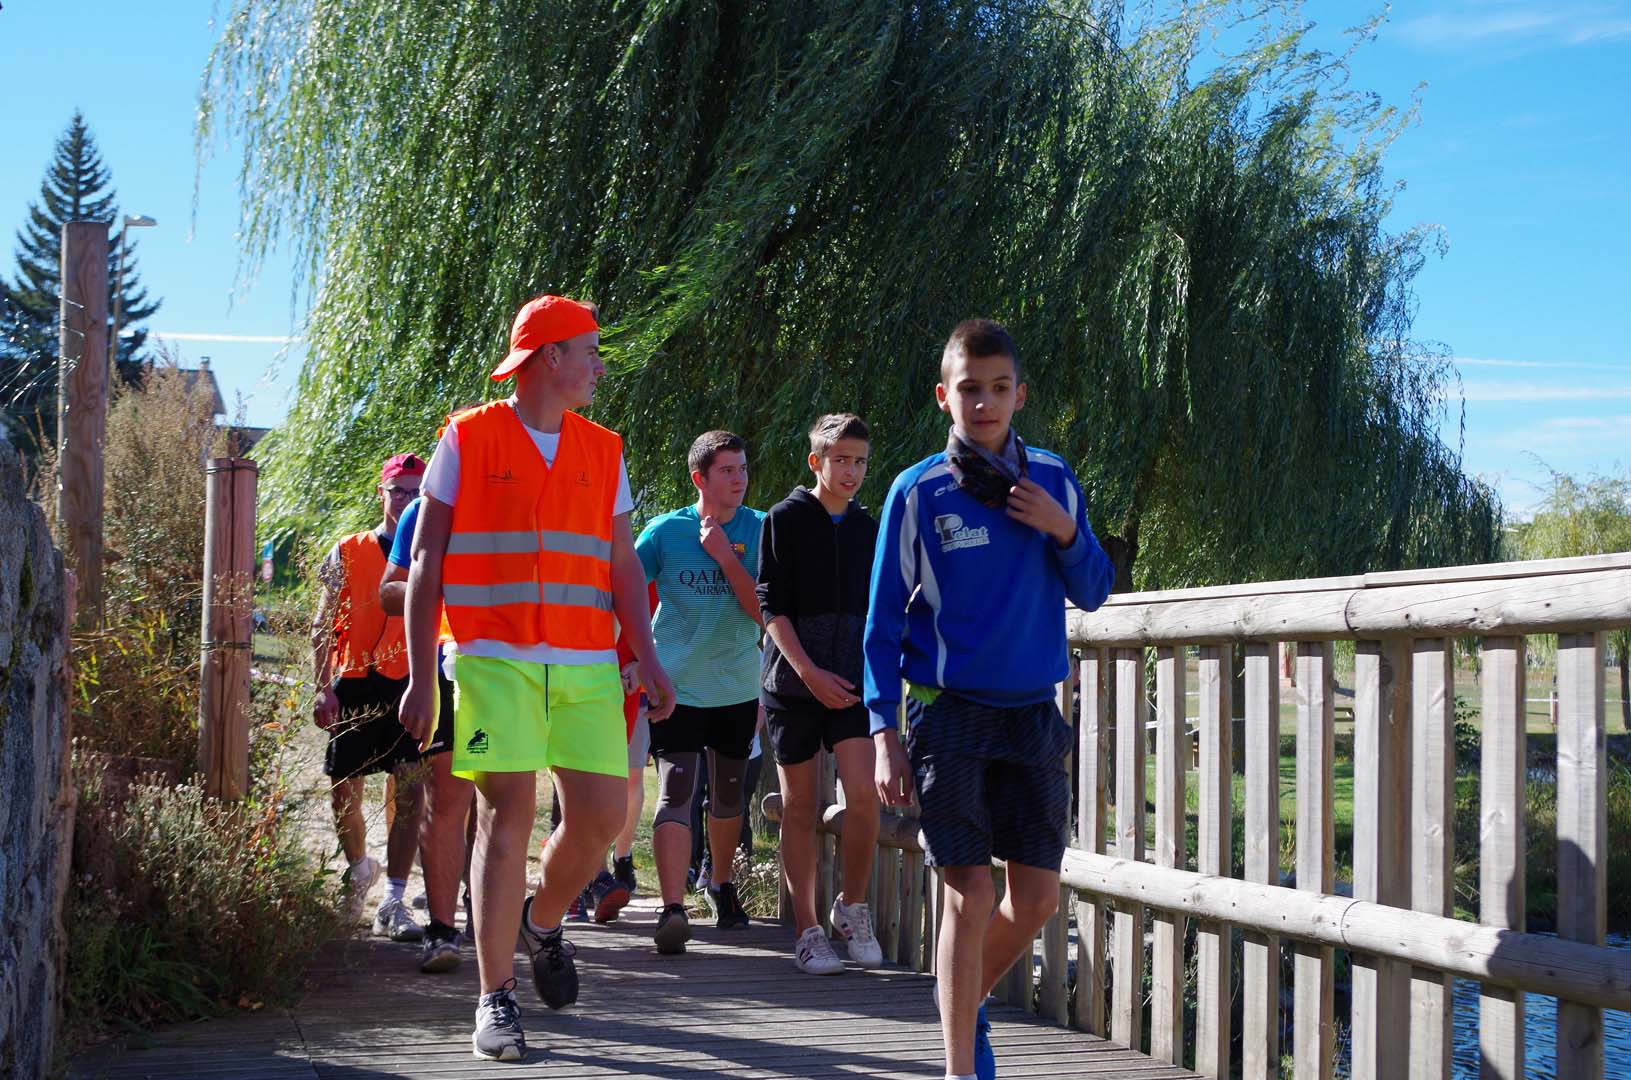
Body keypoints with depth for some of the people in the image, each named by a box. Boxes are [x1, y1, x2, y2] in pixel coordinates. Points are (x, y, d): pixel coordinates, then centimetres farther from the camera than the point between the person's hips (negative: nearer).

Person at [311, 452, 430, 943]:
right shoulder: (349, 552, 7)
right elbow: (323, 627, 7)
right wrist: (322, 690, -3)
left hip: (410, 685, 0)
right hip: (354, 686, 1)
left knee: (411, 792, -10)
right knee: (343, 794, 6)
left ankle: (393, 903, -5)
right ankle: (360, 867, 35)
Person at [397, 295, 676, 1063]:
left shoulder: (603, 451, 15)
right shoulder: (467, 440, 3)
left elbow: (622, 566, 15)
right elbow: (425, 563, 2)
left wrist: (647, 660, 3)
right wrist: (421, 677, -4)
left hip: (587, 666, 4)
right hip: (494, 660, -4)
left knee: (602, 813, -3)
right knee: (506, 815, -8)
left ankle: (543, 922, 28)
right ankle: (496, 1003, -1)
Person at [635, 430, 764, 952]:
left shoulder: (759, 530, -2)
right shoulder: (666, 531, -5)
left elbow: (764, 611, -11)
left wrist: (724, 555, -17)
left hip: (738, 688, 3)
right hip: (677, 687, -3)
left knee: (730, 794, 17)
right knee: (676, 793, -15)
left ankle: (721, 884, 39)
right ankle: (672, 909, -23)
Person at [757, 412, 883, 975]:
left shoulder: (868, 528, 12)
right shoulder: (785, 519, -1)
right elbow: (771, 606, -6)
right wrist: (810, 673, -14)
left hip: (852, 680, 3)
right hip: (794, 678, -3)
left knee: (864, 794, -13)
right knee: (801, 805, 2)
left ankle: (852, 907, 6)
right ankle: (806, 930, 10)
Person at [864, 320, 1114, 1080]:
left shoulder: (1053, 482, 6)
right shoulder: (918, 492, -3)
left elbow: (1093, 593, 11)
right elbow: (884, 621, 0)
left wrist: (1064, 532, -8)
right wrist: (885, 733, -6)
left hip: (1034, 713, 3)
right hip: (949, 712, -3)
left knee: (1038, 897, 4)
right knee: (970, 894, -7)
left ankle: (962, 994, 32)